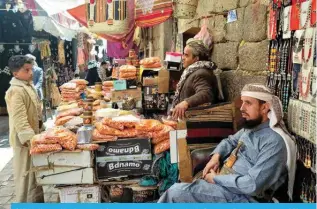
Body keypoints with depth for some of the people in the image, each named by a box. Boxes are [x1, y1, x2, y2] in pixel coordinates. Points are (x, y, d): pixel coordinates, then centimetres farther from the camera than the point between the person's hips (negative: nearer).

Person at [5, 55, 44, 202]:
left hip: (32, 135, 10)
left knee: (35, 171, 19)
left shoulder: (28, 86, 10)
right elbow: (19, 118, -26)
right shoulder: (15, 91, -20)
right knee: (25, 173, 1)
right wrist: (29, 138, -28)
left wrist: (38, 132, 21)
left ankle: (37, 201, 34)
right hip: (24, 139, -10)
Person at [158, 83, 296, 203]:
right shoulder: (251, 127, 8)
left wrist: (216, 179, -16)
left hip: (242, 196, -9)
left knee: (176, 192, -16)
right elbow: (230, 141, 25)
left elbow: (253, 185, -27)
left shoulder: (274, 142, -21)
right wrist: (216, 156, 3)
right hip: (226, 181, 9)